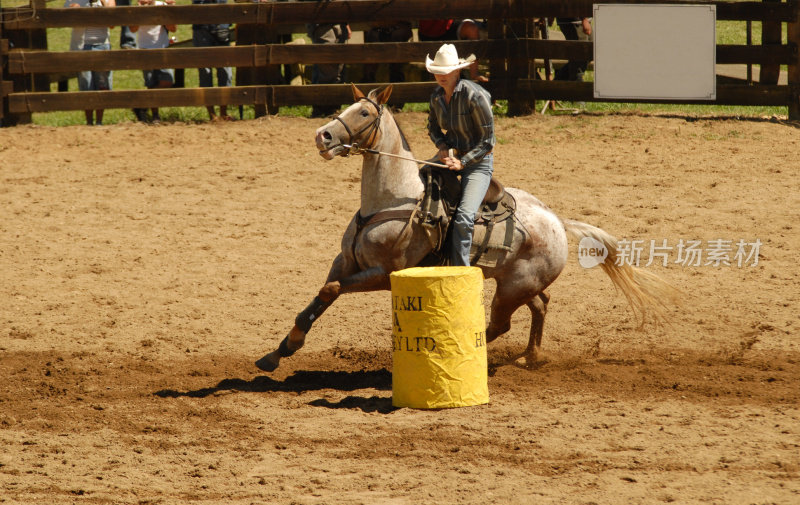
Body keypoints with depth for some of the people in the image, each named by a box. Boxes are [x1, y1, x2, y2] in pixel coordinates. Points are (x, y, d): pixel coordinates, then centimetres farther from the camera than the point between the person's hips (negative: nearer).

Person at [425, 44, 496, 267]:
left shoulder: (475, 96, -21)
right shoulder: (437, 96, -1)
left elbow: (487, 141, -15)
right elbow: (433, 127, 18)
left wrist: (462, 162, -21)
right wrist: (442, 147, -3)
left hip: (478, 162, -7)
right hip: (450, 154, 7)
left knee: (463, 217, -24)